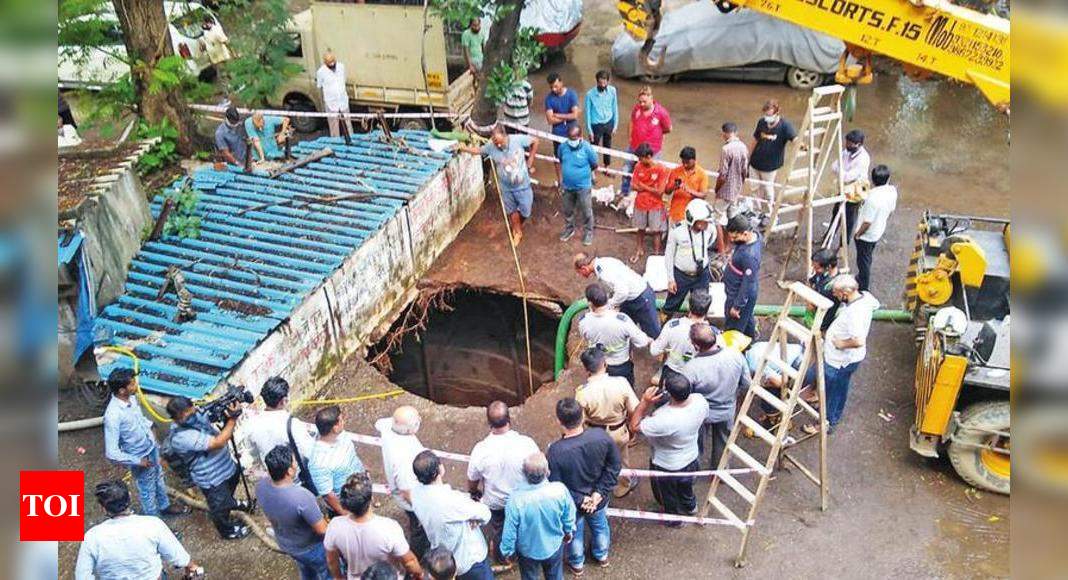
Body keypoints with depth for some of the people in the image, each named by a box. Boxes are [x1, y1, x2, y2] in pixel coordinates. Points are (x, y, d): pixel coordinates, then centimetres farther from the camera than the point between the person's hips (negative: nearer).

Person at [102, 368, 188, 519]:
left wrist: (149, 427, 1)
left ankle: (165, 506, 55)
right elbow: (111, 453, -32)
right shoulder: (113, 416, -37)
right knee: (148, 492, 18)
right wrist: (138, 461, -23)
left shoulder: (130, 398, -13)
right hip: (141, 458, -7)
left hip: (152, 447, 7)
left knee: (158, 479, 30)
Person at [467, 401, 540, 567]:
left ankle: (501, 557, 56)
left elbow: (472, 479, -12)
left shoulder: (481, 449, -31)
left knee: (497, 529, 31)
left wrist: (473, 493, 11)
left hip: (495, 502, 0)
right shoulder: (527, 444, -32)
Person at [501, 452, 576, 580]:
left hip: (528, 550, -1)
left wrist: (508, 551, -1)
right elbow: (569, 517, -11)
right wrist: (569, 532, 11)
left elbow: (510, 531, -21)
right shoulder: (560, 490, -31)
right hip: (554, 546, 1)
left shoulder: (516, 499, -36)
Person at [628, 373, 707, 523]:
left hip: (667, 467, -5)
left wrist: (644, 402, -34)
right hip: (692, 459, 5)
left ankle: (674, 518, 57)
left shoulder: (664, 420, -45)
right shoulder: (700, 401, -27)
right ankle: (690, 506, 66)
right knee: (685, 486, 38)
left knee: (667, 496, 29)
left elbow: (634, 427, -30)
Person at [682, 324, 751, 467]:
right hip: (727, 411, 3)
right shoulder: (736, 356, -26)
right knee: (722, 442, 30)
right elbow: (746, 384, -10)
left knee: (695, 443, 28)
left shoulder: (690, 368, -37)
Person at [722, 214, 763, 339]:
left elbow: (747, 285, -29)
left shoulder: (749, 255, -39)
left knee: (733, 330, 12)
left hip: (741, 294, -9)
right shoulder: (754, 235, -12)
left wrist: (737, 306, -18)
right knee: (747, 319, 32)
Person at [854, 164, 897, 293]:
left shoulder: (873, 198, -37)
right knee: (867, 258, 29)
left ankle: (863, 289, 29)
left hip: (866, 235, -7)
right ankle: (861, 278, 50)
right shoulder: (892, 191, -14)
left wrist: (857, 234, -11)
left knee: (863, 261, 13)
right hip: (879, 231, 7)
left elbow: (867, 222, -28)